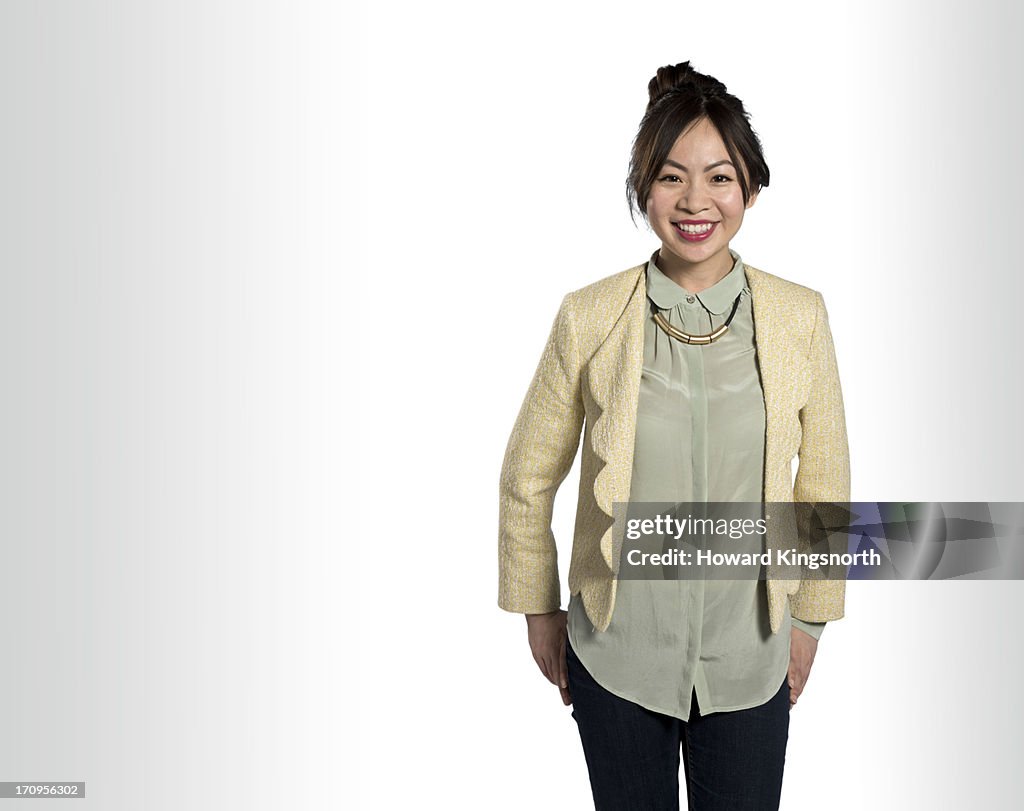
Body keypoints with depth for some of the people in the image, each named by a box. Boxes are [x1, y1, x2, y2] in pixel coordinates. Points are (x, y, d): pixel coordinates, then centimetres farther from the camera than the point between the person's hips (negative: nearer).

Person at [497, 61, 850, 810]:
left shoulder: (801, 317, -6)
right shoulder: (588, 318, -10)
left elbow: (824, 482, 4)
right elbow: (528, 479, 0)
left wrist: (810, 616, 8)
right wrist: (538, 610, 6)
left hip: (749, 657, 1)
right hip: (615, 657, 0)